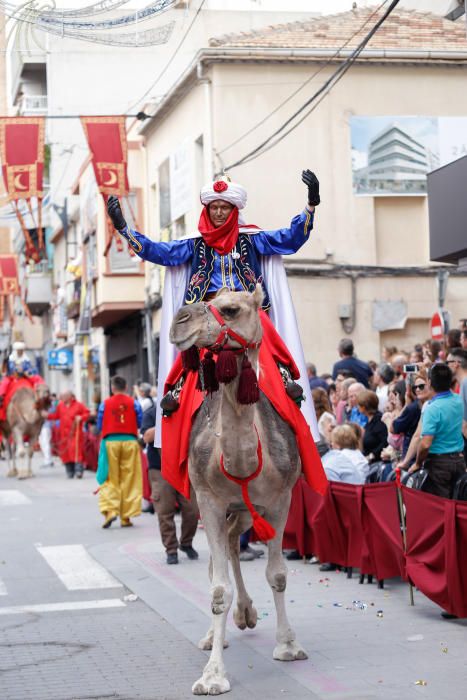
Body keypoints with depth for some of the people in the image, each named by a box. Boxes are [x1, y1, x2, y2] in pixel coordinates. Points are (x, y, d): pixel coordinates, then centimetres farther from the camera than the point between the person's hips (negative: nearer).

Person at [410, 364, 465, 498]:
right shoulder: (459, 401, 0)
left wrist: (418, 463, -6)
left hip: (438, 462, -6)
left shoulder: (432, 409, -20)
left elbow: (425, 444, -23)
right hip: (459, 460, 6)